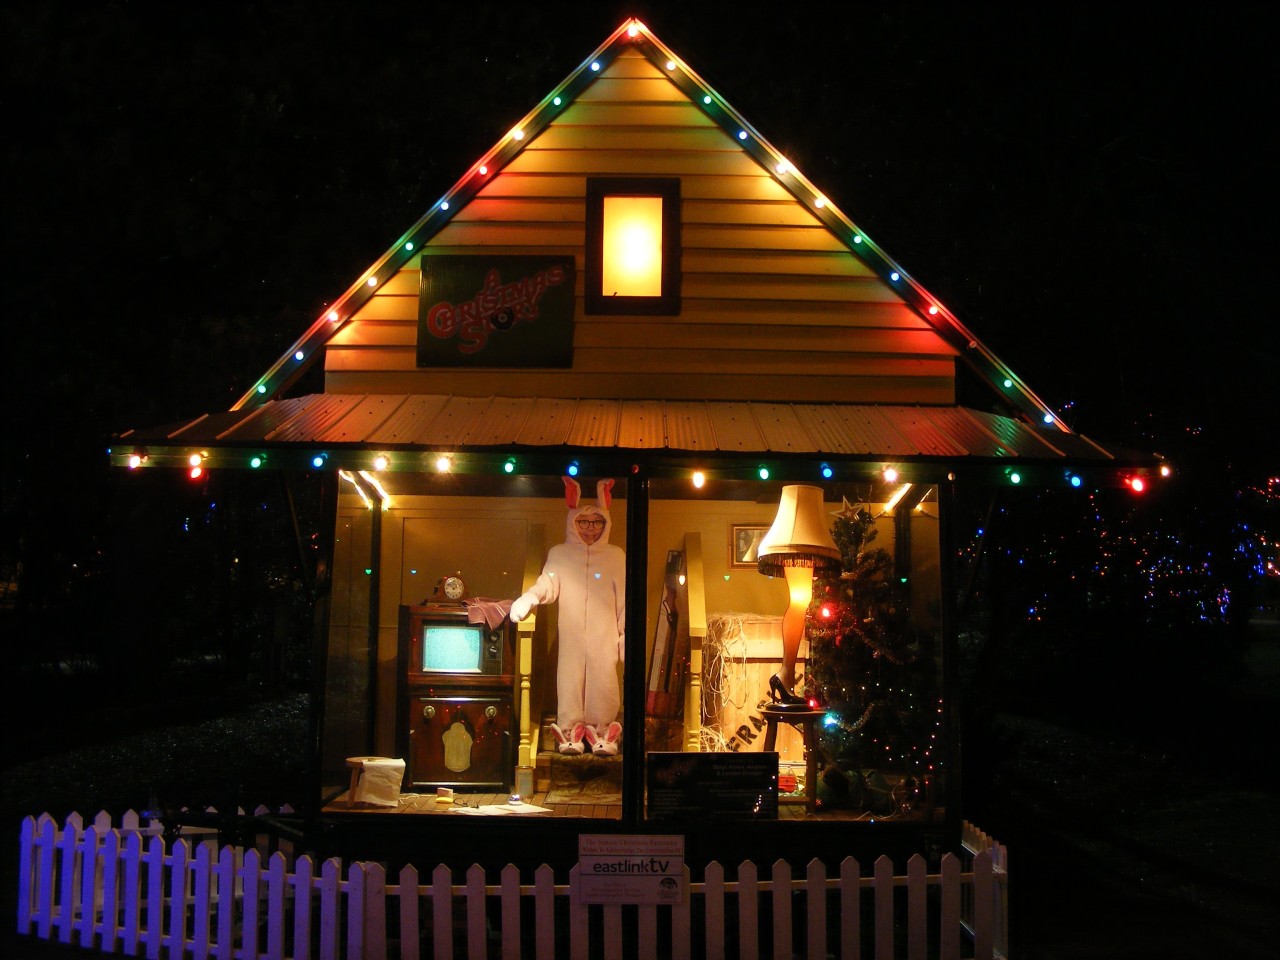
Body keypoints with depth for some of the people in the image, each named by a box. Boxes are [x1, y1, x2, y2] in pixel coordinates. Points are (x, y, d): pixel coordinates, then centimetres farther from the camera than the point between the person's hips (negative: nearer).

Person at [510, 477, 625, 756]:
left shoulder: (615, 556, 8)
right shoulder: (559, 554, 7)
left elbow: (624, 598, 8)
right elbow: (548, 583, -8)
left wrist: (626, 633, 6)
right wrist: (530, 596, -29)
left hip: (605, 636, 0)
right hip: (571, 634, 0)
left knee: (603, 681, -4)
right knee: (570, 680, -1)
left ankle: (602, 732, 7)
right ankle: (570, 731, 7)